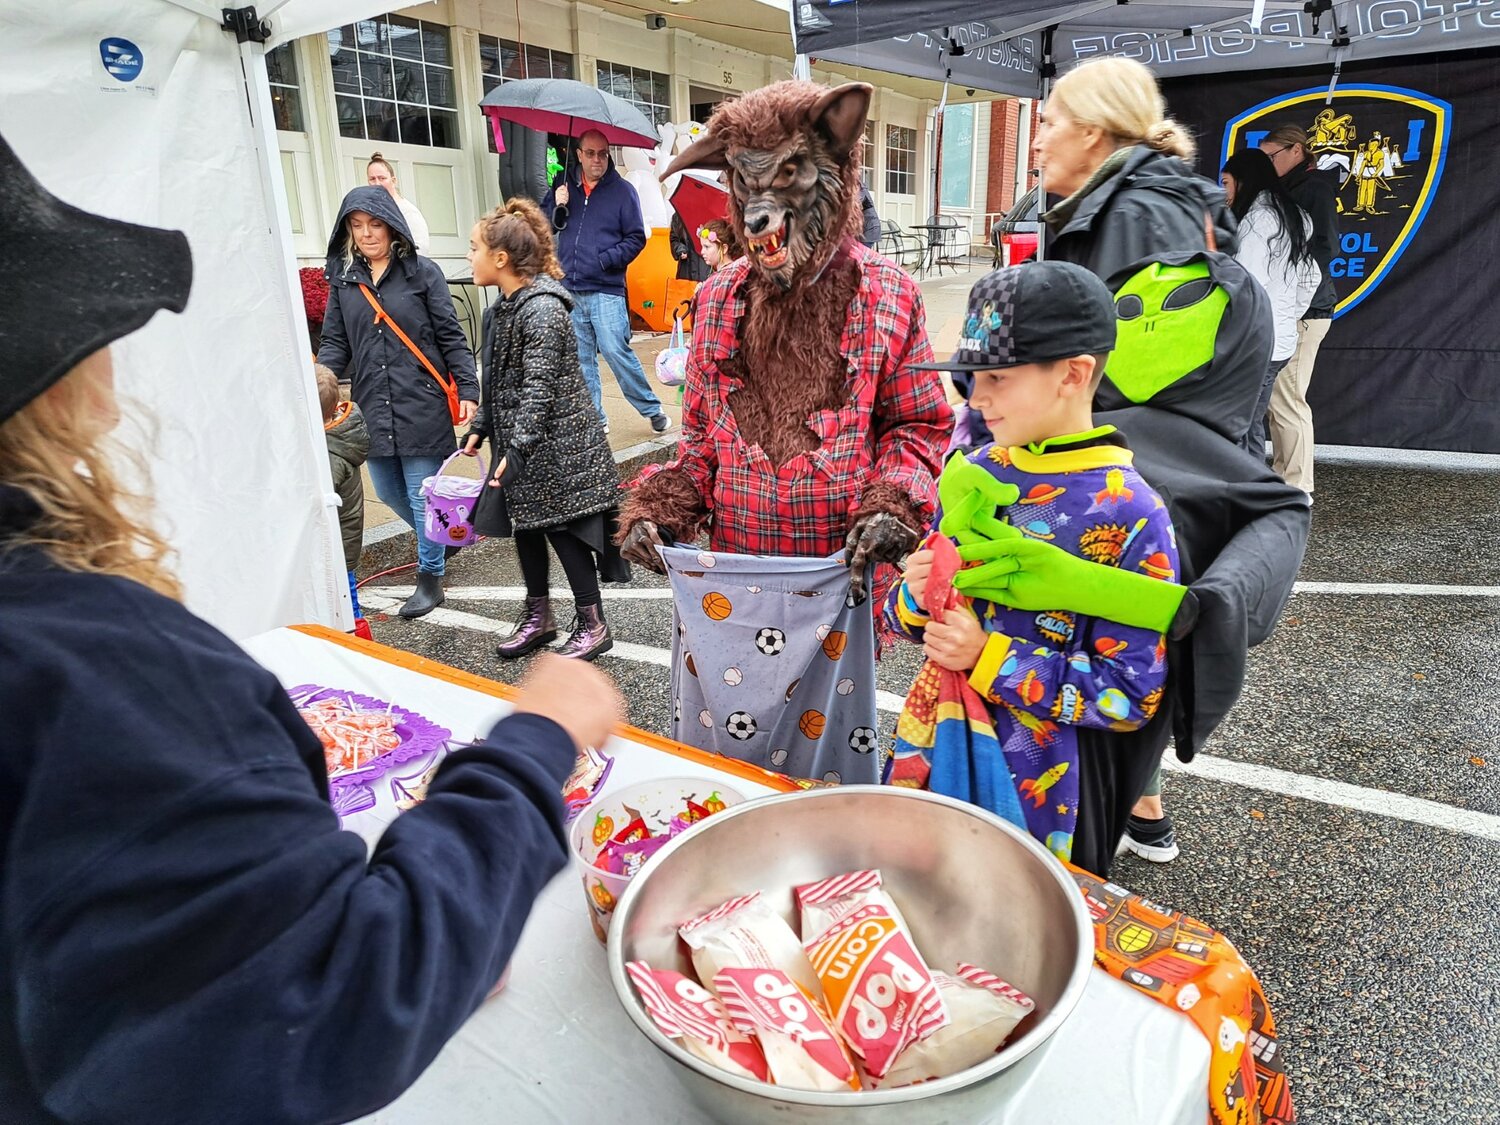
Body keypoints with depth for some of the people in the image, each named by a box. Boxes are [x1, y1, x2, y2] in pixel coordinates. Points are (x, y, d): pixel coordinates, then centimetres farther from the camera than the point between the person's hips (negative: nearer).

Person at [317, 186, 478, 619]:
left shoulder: (422, 272, -2)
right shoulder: (343, 279, 9)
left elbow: (451, 336, -2)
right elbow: (335, 343, 8)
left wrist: (467, 390, -9)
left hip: (422, 404, -5)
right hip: (372, 407, 5)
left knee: (422, 494, 0)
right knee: (389, 493, 13)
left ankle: (430, 577, 15)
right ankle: (439, 539, 39)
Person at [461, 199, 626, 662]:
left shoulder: (542, 309, -19)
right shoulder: (502, 309, 9)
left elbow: (539, 388, -23)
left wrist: (517, 449, -26)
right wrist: (480, 428, 13)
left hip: (555, 443, -9)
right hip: (518, 440, 9)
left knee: (563, 529, -1)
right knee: (525, 526, 14)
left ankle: (593, 625, 13)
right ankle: (538, 618, 29)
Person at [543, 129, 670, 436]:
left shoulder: (622, 190, 0)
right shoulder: (564, 184, 10)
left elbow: (636, 238, -1)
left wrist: (605, 260, -11)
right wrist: (558, 207, -4)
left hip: (606, 290, -4)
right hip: (569, 290, 4)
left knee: (615, 351, -11)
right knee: (580, 358, 7)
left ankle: (652, 409, 3)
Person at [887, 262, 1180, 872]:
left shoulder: (1129, 514, -18)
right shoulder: (974, 473, -3)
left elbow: (1132, 695, -17)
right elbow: (913, 618, 8)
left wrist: (989, 658, -23)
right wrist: (916, 601, -15)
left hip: (1045, 795, -5)